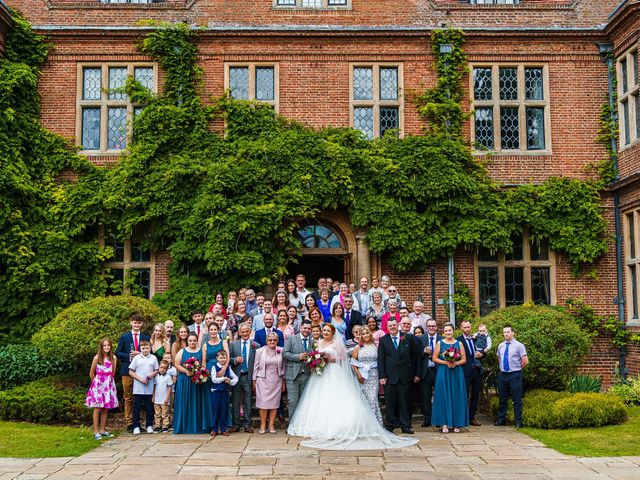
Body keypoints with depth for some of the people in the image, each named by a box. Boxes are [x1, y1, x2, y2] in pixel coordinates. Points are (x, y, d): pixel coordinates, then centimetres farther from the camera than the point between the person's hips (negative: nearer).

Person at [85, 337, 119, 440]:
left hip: (109, 385, 4)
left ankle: (102, 430, 15)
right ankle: (96, 431, 0)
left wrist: (108, 381, 13)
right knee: (97, 408, -4)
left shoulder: (113, 358, 4)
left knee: (105, 408, 7)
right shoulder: (97, 358, -5)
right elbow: (91, 373, 4)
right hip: (98, 384, -4)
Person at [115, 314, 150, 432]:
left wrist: (140, 354, -10)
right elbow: (117, 352, 3)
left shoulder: (146, 338, 11)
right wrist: (129, 356, -11)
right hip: (127, 371, -1)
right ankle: (129, 423, 5)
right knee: (128, 398, 1)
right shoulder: (124, 337, 7)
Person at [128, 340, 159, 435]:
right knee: (137, 407, 2)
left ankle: (149, 426, 16)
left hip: (149, 388, 1)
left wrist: (152, 374, -12)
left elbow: (157, 370, 10)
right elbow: (131, 372, 0)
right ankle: (136, 426, 9)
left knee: (149, 407, 7)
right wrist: (140, 379, -11)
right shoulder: (136, 358, 2)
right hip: (138, 388, -1)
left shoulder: (153, 358, 6)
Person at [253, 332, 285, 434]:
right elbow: (256, 367, 4)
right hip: (263, 380, -1)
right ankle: (263, 425, 6)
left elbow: (283, 367, 8)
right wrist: (254, 381, 2)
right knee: (263, 403, -4)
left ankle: (271, 425, 10)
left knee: (274, 403, 2)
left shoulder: (281, 351, 3)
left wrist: (283, 382, 9)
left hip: (276, 381, 1)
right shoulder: (260, 351, 1)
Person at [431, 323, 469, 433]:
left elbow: (464, 359, 6)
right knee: (443, 397, -3)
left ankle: (457, 424, 7)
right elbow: (434, 358, 2)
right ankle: (444, 424, -1)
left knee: (457, 396, 1)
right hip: (443, 373, -1)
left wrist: (455, 363, -12)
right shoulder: (440, 343, 6)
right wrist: (446, 362, -11)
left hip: (457, 373, 1)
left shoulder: (459, 343, 8)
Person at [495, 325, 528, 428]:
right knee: (502, 399, 13)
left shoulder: (519, 345, -8)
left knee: (517, 399, 1)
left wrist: (517, 369, -1)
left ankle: (518, 421, 7)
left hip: (514, 375, -5)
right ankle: (501, 419, 23)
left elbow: (525, 361, -9)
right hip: (502, 374, 5)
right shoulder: (500, 346, 9)